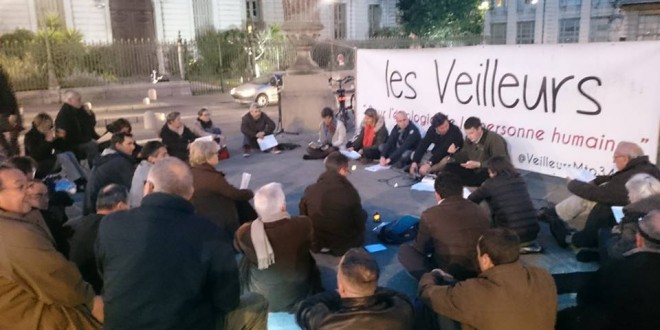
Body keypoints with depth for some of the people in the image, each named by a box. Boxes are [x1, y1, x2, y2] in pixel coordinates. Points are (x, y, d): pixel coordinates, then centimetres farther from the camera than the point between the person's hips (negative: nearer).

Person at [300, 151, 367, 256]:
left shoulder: (309, 191, -11)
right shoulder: (350, 192, -20)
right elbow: (359, 223, -8)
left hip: (316, 244, 3)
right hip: (344, 245, -3)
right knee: (363, 214, 18)